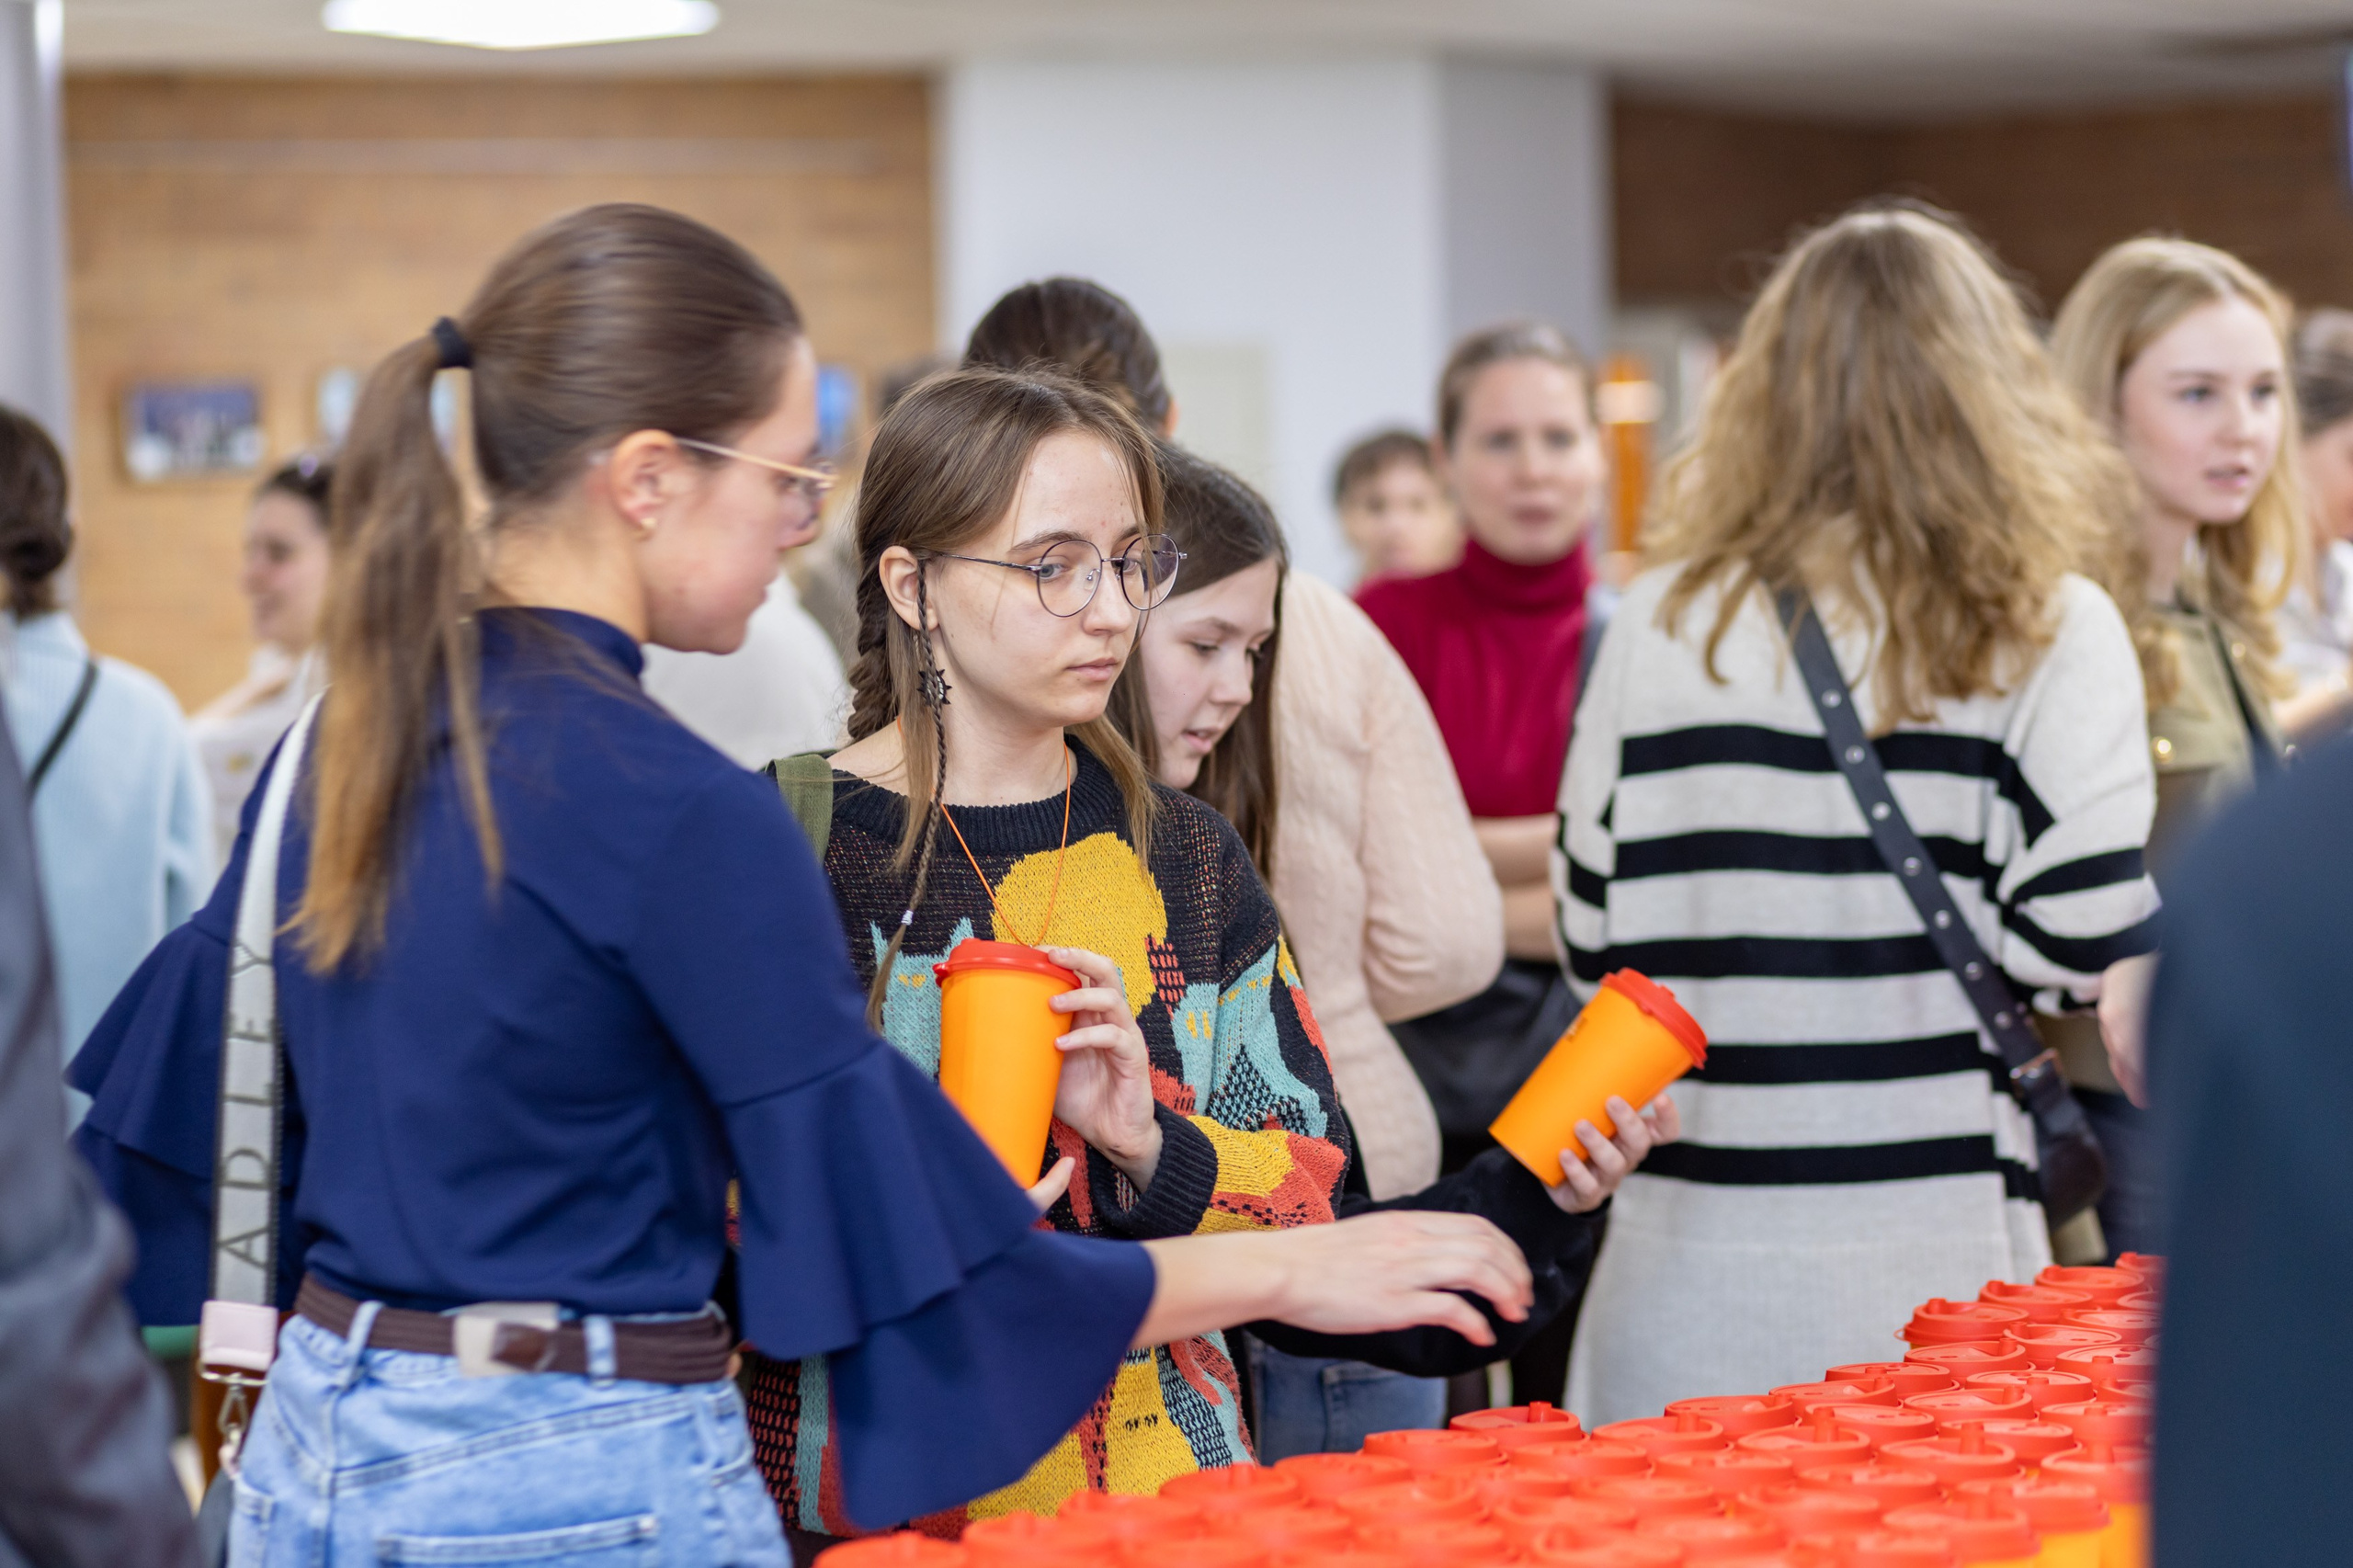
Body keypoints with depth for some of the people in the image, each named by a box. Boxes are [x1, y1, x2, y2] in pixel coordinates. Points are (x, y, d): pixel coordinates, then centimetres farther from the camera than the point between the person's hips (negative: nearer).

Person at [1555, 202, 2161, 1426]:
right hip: (1927, 1260, -2)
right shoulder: (2045, 628, -5)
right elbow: (2091, 954, -11)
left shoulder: (1661, 622, 2)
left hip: (1686, 1258, 2)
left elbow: (1590, 941, 5)